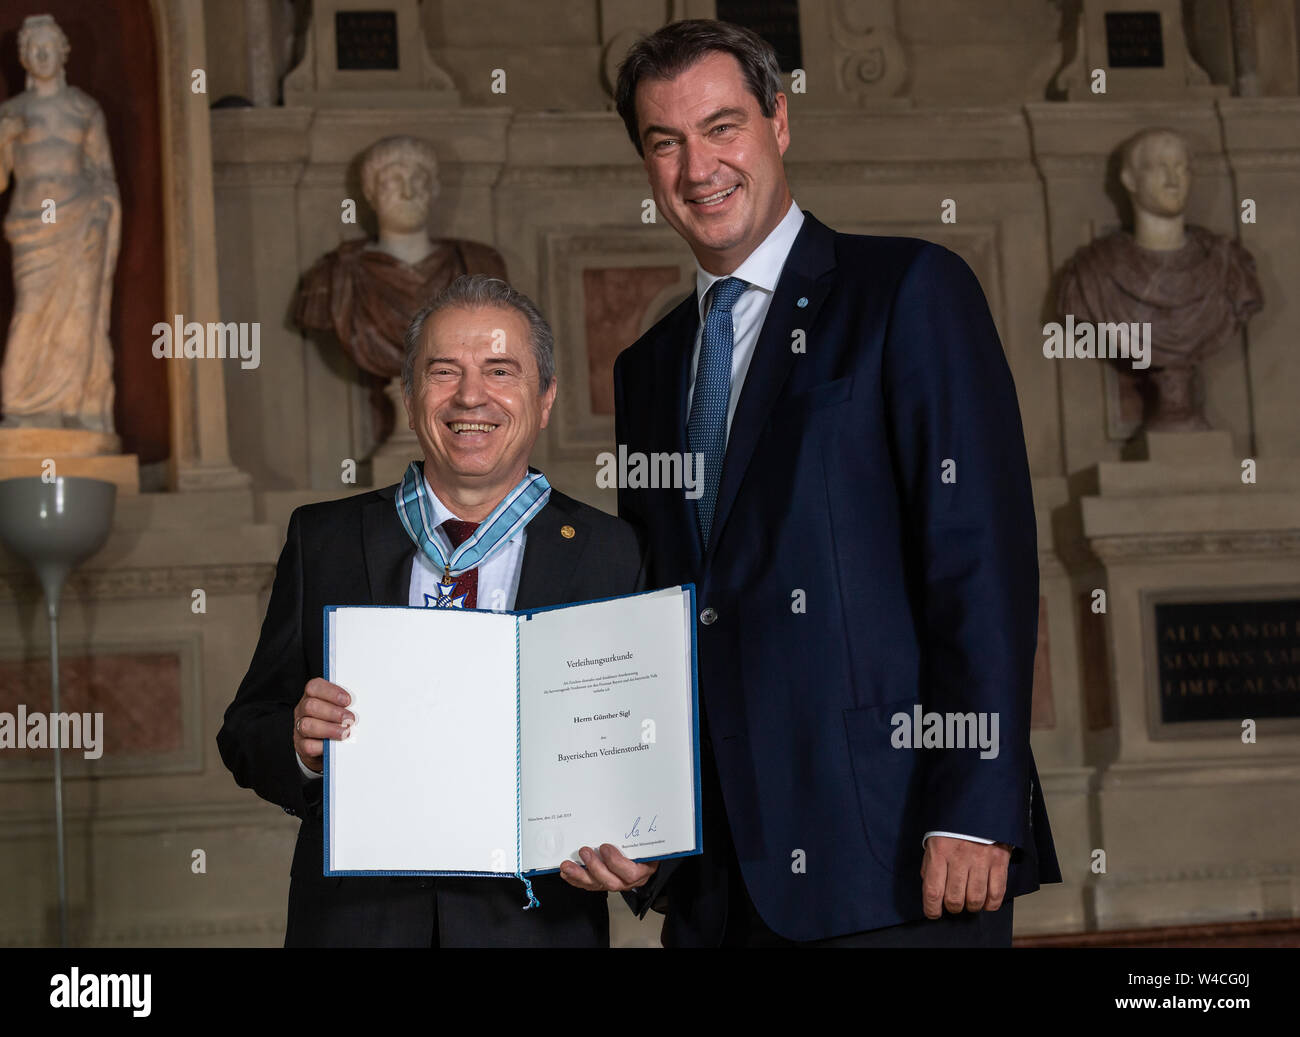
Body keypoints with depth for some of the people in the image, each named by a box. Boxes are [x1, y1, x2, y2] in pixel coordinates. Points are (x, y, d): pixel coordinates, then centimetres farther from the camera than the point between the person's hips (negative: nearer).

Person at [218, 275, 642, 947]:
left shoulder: (611, 556, -1)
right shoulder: (322, 540, 5)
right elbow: (246, 735, 5)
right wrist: (300, 745, -17)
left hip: (533, 923, -1)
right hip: (353, 920, 1)